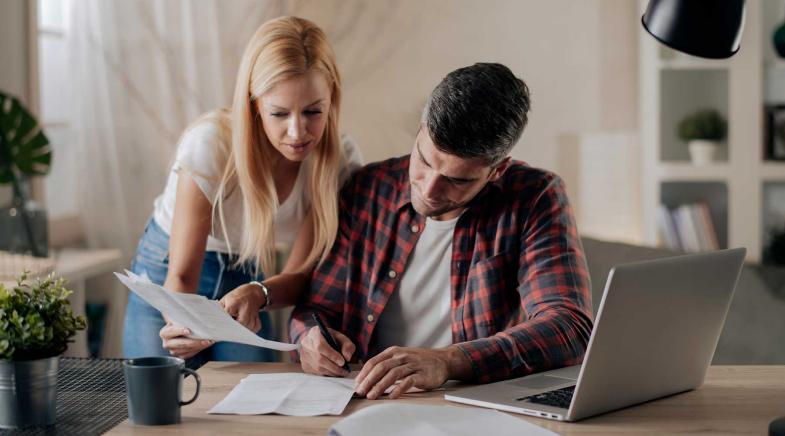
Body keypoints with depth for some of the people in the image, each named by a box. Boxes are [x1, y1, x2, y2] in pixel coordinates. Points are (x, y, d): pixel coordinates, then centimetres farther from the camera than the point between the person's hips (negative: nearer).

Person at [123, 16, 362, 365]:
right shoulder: (211, 143, -31)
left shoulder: (340, 162, -21)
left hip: (247, 278, 3)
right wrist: (183, 326, -50)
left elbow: (300, 274, -16)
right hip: (167, 276, -3)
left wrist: (256, 294, -39)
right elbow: (181, 274, -27)